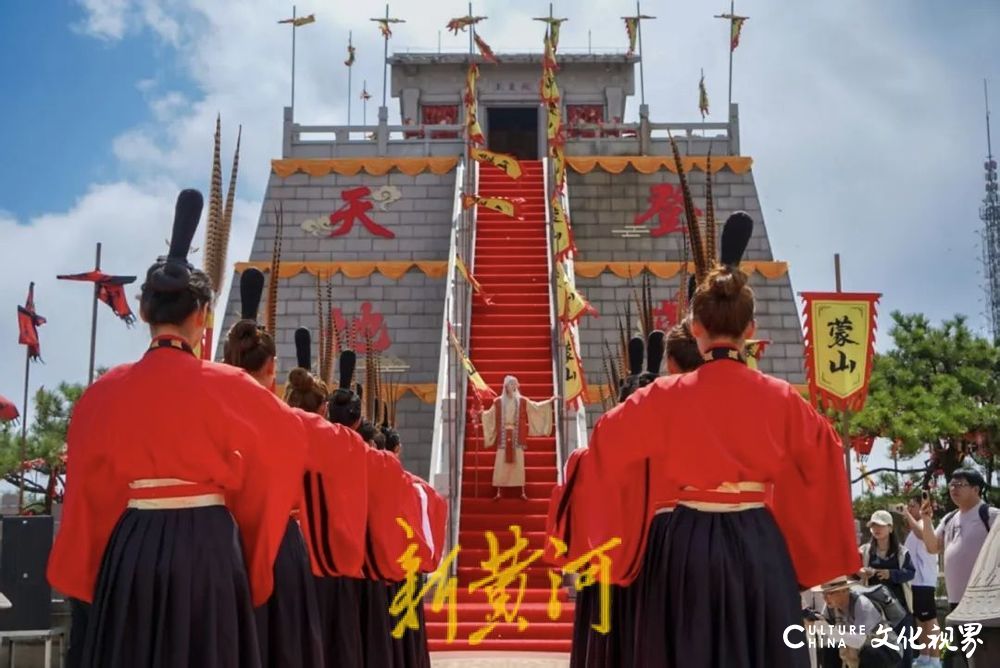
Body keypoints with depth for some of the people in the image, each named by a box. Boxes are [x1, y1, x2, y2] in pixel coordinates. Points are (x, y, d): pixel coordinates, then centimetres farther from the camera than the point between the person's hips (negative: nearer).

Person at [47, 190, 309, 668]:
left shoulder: (107, 391, -1)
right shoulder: (226, 386, -8)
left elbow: (89, 481, 9)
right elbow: (290, 436, 8)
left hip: (129, 547, 3)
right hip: (207, 546, -2)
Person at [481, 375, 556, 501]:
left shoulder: (522, 401, 6)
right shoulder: (498, 402, 4)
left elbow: (536, 406, 12)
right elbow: (489, 414, 10)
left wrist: (549, 401, 9)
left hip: (517, 437, 1)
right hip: (503, 436, 0)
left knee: (519, 463, 0)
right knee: (500, 463, -3)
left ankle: (523, 492, 4)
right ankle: (498, 492, 1)